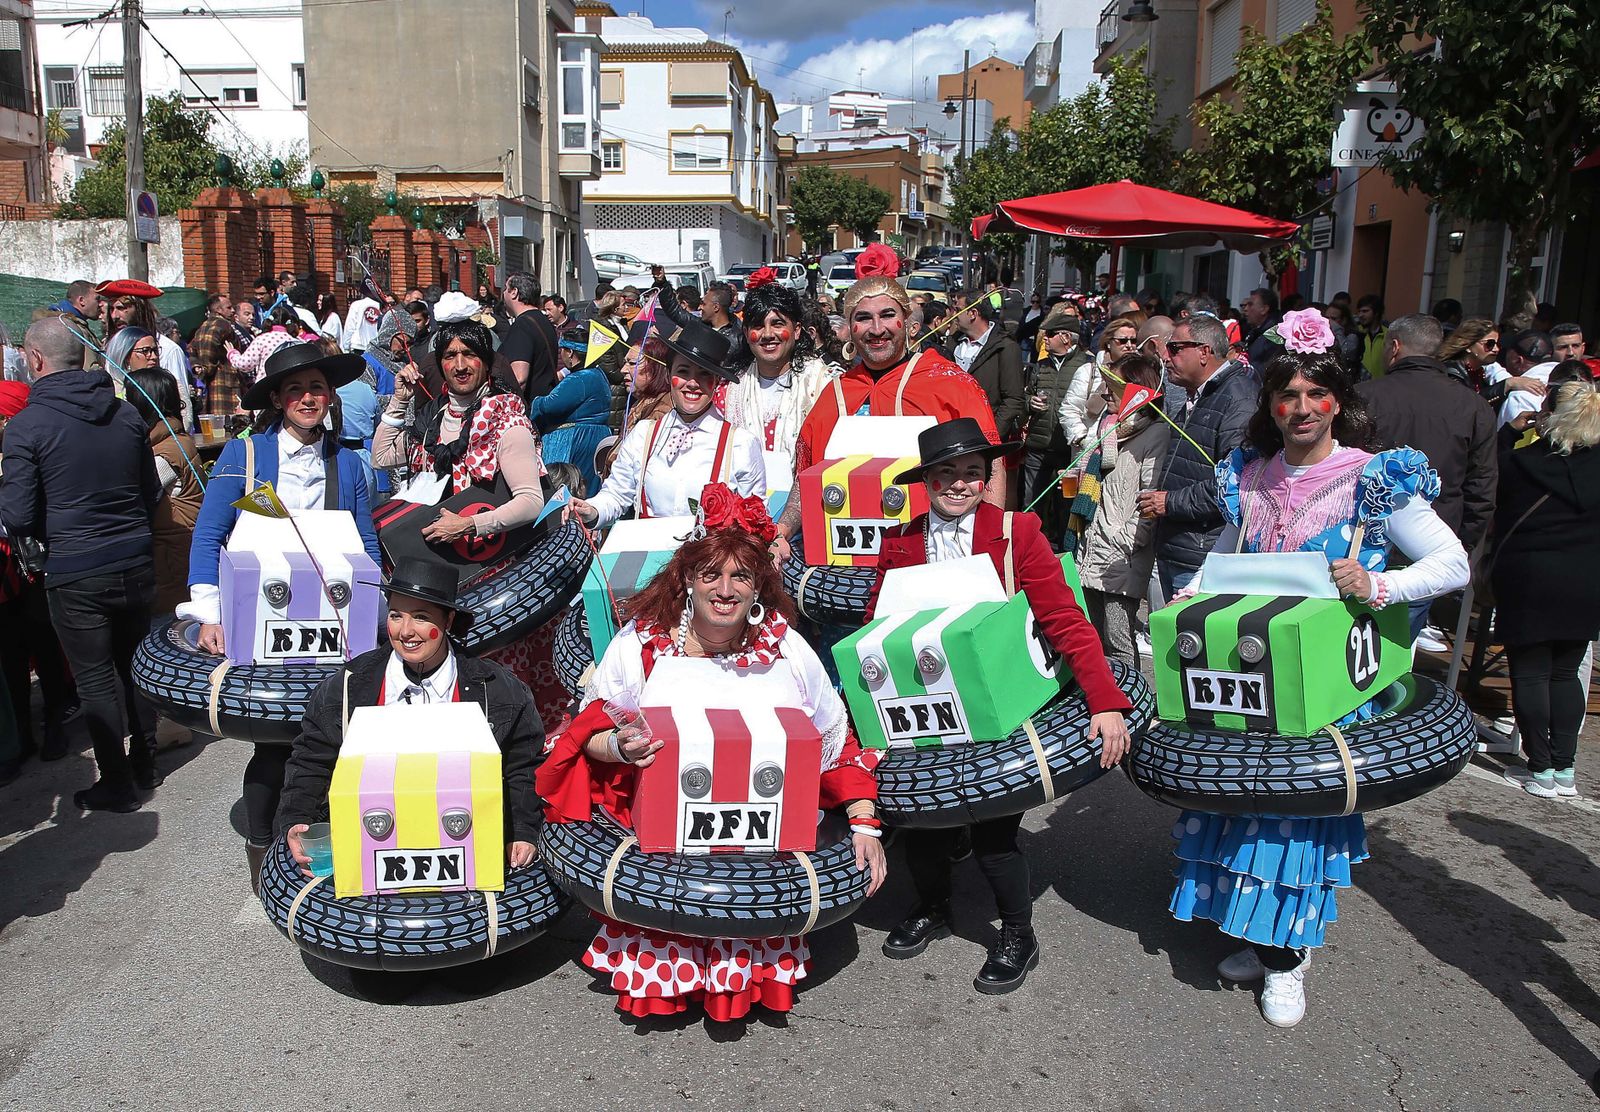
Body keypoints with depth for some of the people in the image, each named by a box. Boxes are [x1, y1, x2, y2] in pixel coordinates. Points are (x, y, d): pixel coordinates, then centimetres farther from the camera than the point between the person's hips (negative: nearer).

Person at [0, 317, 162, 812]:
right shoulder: (126, 413, 1)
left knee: (96, 680, 7)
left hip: (75, 574, -4)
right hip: (136, 564, 5)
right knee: (135, 666, 19)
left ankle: (116, 783, 17)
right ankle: (145, 763, 31)